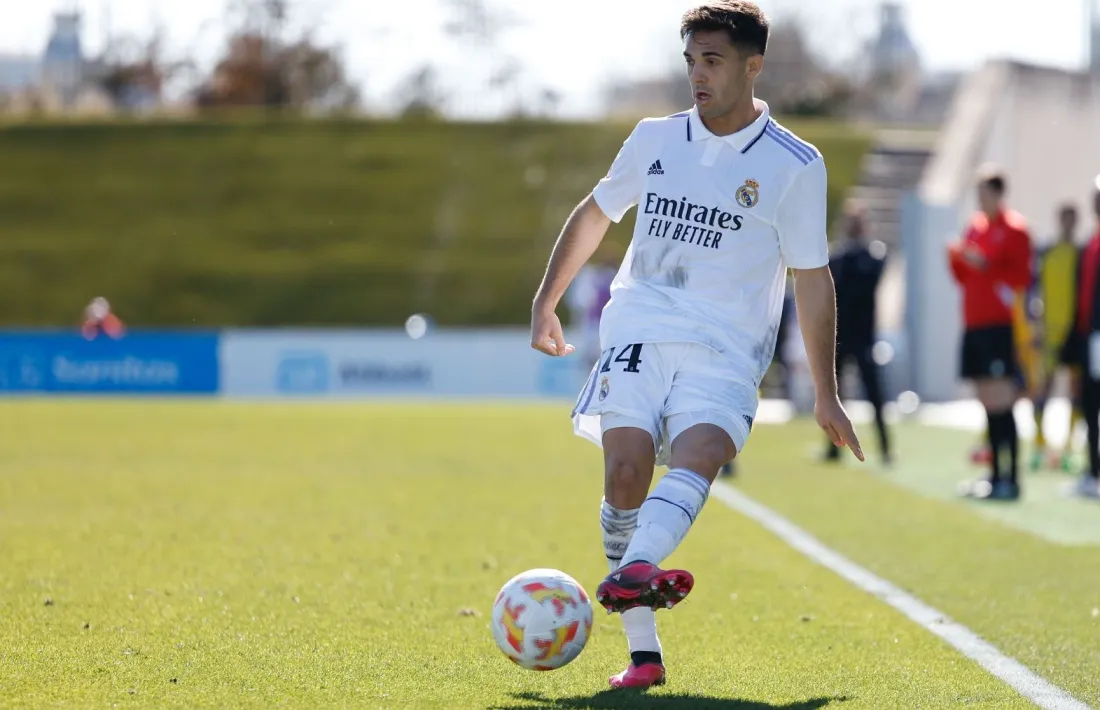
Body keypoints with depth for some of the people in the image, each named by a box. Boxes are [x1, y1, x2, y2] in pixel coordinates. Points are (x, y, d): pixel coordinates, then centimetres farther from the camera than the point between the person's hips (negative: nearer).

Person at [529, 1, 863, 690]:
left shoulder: (795, 166, 3)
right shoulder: (654, 139, 11)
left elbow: (812, 279, 8)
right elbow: (595, 215, 27)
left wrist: (826, 395, 8)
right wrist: (546, 301, 25)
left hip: (725, 350, -2)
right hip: (638, 330, 2)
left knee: (697, 454, -30)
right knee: (625, 470, -17)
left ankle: (634, 572, -56)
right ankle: (644, 651, -13)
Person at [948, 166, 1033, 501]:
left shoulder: (1014, 228, -5)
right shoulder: (975, 227, 17)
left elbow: (1022, 276, -12)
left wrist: (987, 265, -20)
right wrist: (957, 259, 3)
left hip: (999, 325, -8)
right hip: (973, 325, 8)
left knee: (1000, 403, -12)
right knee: (988, 403, 10)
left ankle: (1009, 479, -12)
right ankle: (995, 475, 15)